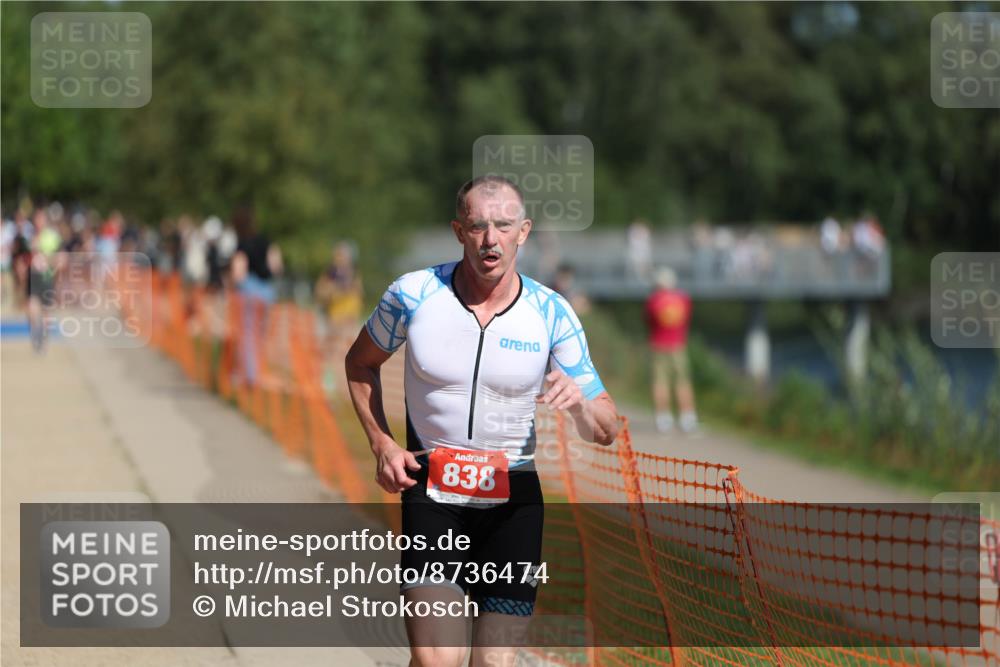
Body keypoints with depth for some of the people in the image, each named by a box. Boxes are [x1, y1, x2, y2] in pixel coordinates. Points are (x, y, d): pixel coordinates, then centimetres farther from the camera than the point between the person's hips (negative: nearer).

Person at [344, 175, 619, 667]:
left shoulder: (552, 314, -5)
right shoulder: (412, 294, -5)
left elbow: (605, 432, -1)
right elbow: (359, 364, 14)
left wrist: (579, 402, -24)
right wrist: (382, 444, 1)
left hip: (513, 503, 1)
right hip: (431, 494, -1)